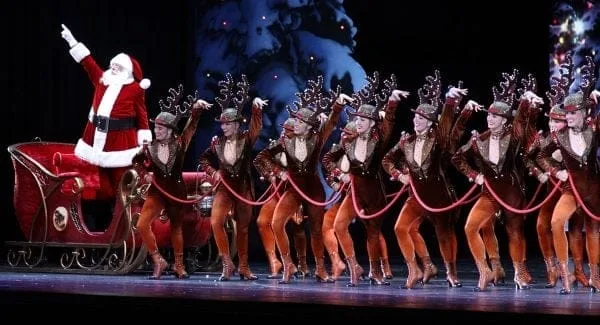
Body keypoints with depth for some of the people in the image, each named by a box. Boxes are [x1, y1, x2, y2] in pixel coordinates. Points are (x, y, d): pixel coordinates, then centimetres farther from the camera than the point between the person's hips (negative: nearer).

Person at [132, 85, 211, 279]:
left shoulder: (180, 144, -8)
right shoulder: (149, 149, -4)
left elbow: (192, 125, -17)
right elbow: (136, 161, 15)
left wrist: (196, 109, -34)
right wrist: (146, 173, -3)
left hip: (177, 191, -1)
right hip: (157, 191, 1)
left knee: (176, 228, 13)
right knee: (142, 225, -15)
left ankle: (179, 265, 29)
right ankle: (158, 261, -2)